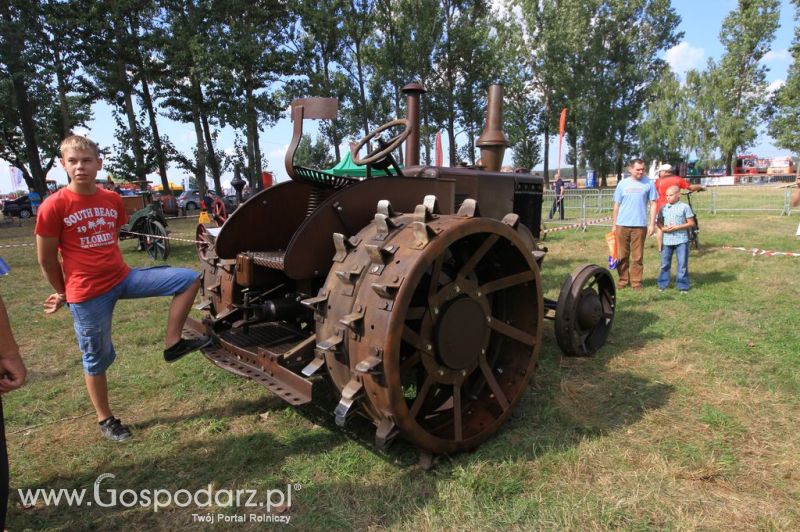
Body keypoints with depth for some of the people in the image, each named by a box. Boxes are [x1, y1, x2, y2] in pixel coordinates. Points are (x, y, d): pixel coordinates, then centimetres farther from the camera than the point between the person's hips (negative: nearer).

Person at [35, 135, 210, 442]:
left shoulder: (113, 200, 2)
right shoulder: (54, 207, -13)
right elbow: (46, 259, -4)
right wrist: (64, 294, 8)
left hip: (123, 277, 5)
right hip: (87, 294, -5)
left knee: (189, 279, -8)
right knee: (97, 359, 9)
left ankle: (172, 344, 0)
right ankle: (105, 420, 29)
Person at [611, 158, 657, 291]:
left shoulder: (648, 184, 2)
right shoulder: (623, 183, 6)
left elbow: (653, 204, 3)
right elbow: (616, 205, 9)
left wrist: (652, 224, -3)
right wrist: (613, 225, 7)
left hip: (640, 225, -1)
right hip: (622, 225, 1)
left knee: (638, 256, 3)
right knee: (622, 255, 6)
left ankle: (636, 281, 12)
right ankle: (623, 279, 17)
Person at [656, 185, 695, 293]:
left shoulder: (684, 207, -2)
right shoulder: (663, 208, 7)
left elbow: (691, 223, -2)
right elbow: (659, 222, 12)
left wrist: (677, 227, -14)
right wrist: (663, 228, -9)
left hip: (681, 240, -3)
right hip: (667, 240, 3)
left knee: (682, 264, 1)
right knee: (664, 264, 8)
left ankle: (682, 286, 10)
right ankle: (662, 284, 18)